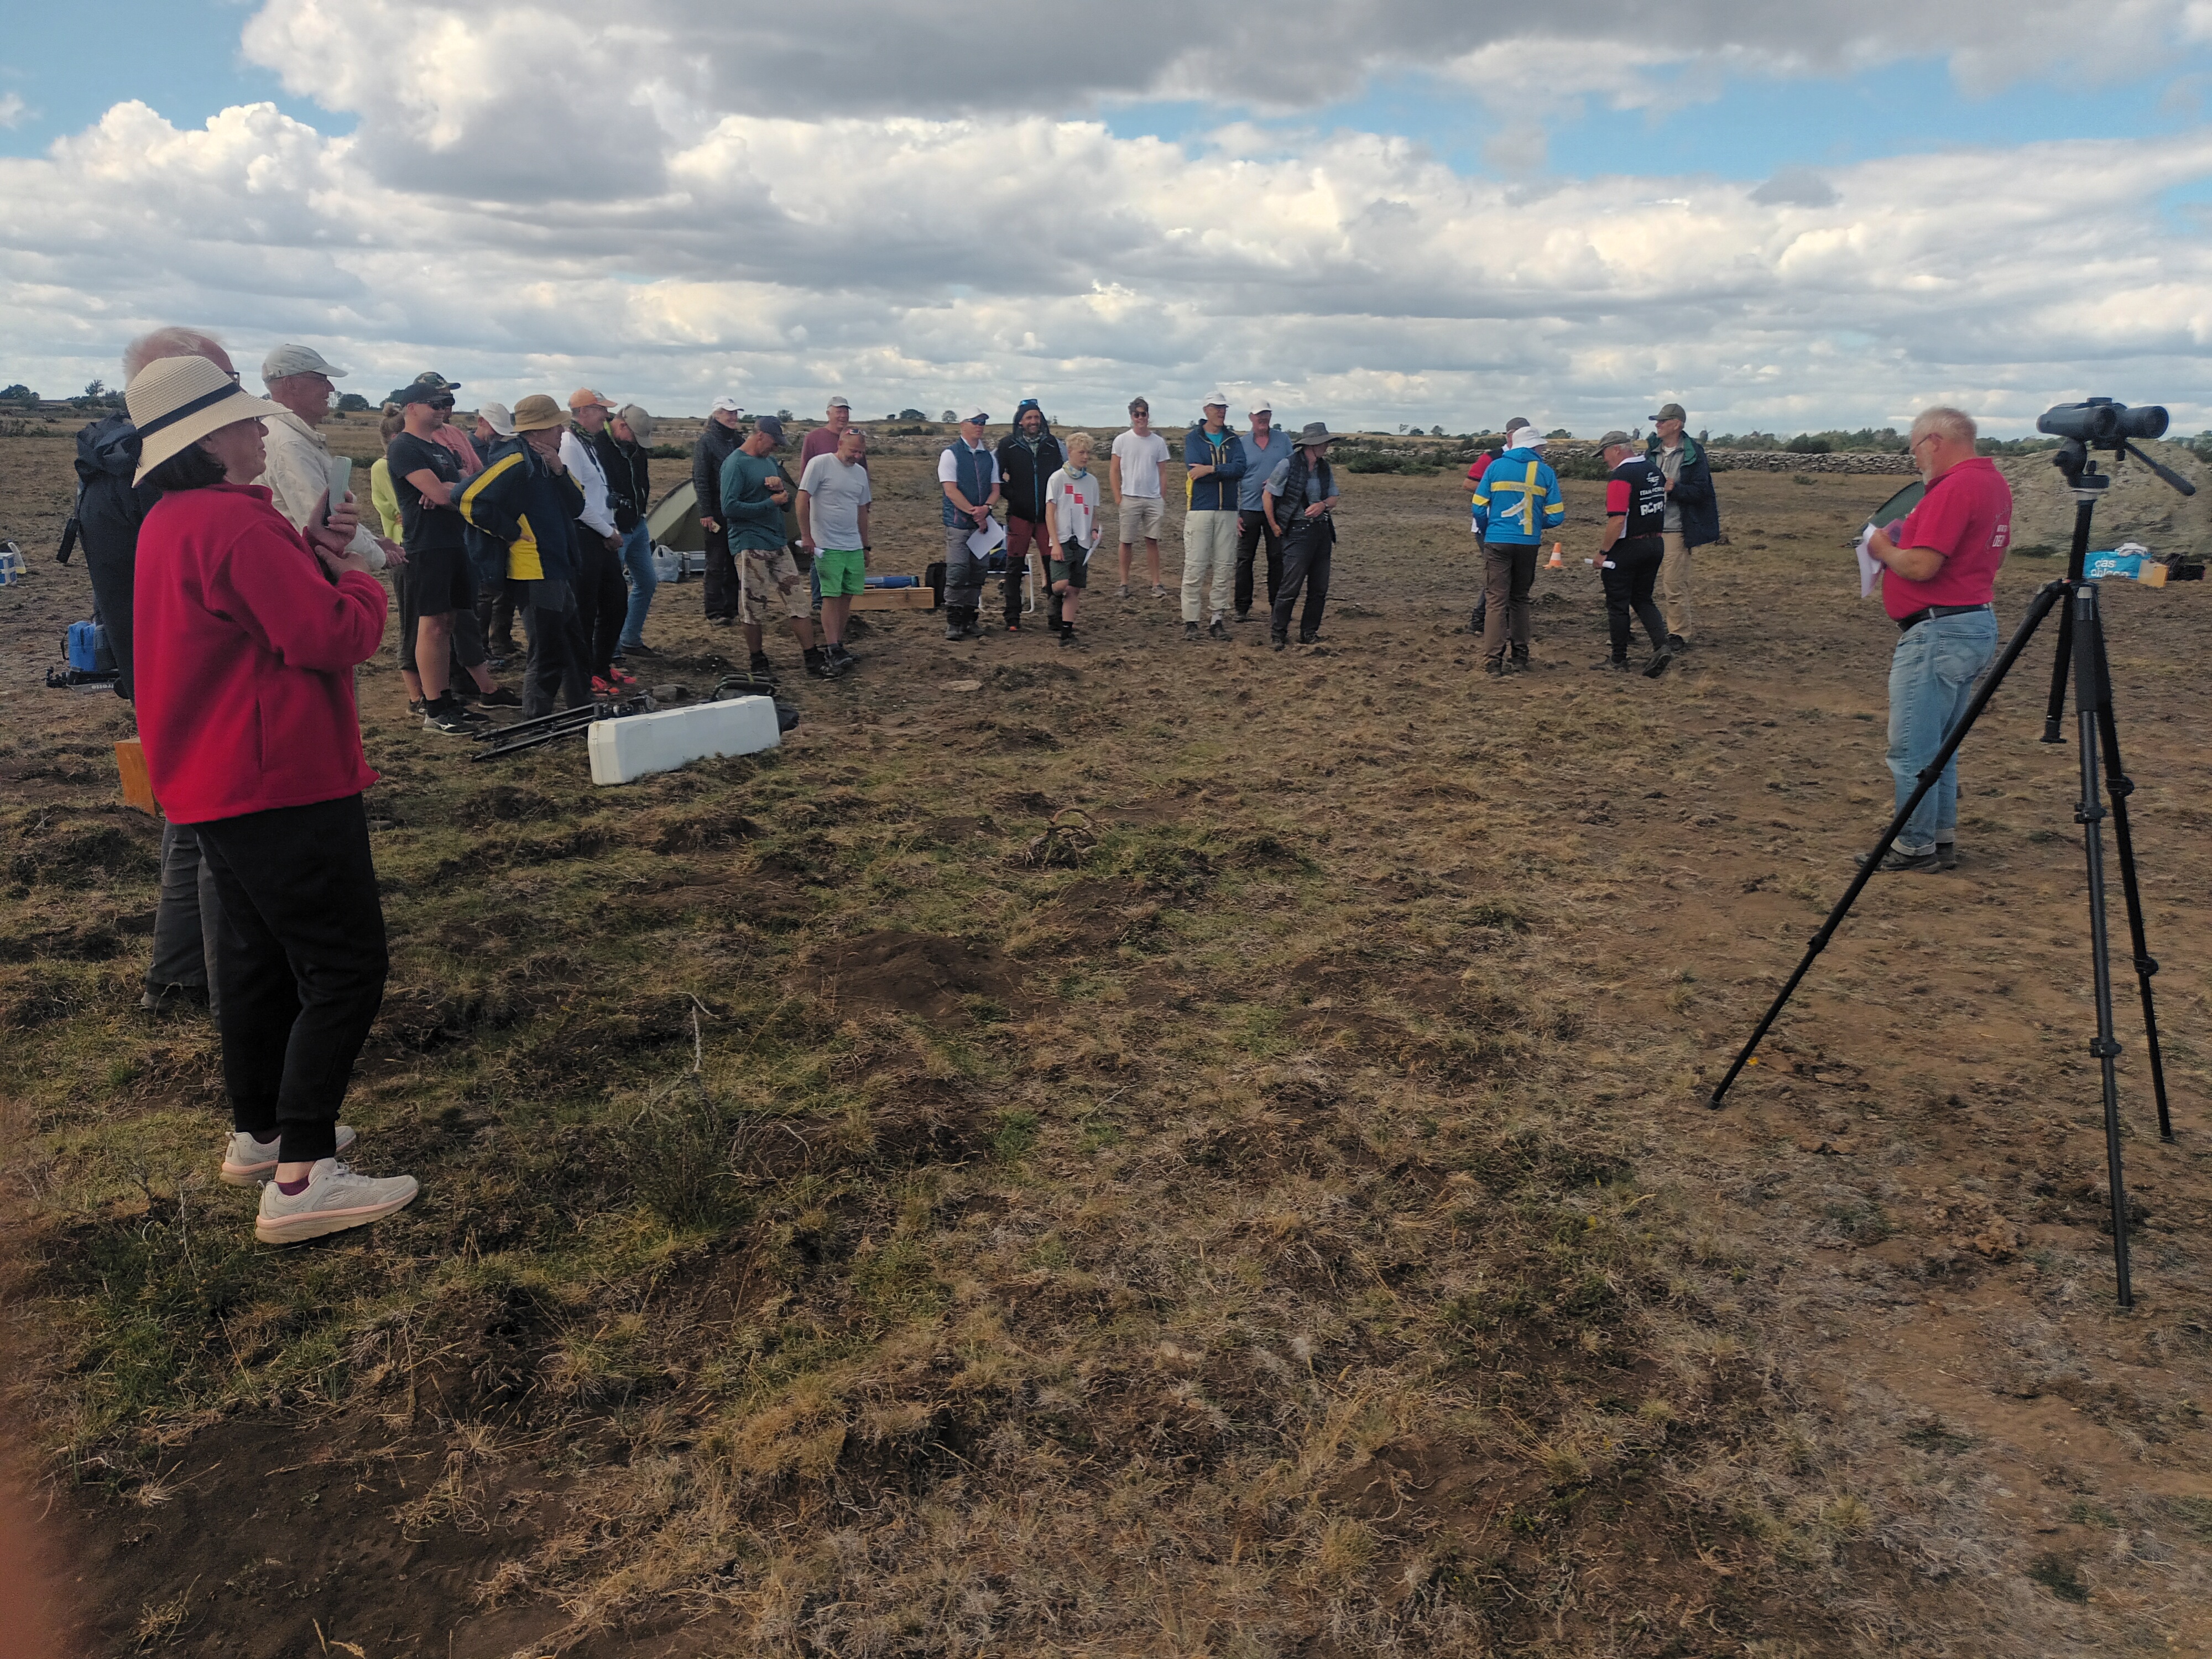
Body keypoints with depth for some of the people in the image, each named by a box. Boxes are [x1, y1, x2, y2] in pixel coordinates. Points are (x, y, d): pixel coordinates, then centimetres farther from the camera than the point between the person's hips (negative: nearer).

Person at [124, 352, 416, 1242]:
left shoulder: (172, 522, 14)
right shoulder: (237, 521, -19)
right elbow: (333, 638, -21)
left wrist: (314, 555, 2)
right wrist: (357, 577, -4)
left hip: (219, 782, 11)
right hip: (282, 780, -11)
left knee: (261, 953, 20)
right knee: (345, 968, -7)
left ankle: (258, 1133, 30)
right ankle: (301, 1177, -7)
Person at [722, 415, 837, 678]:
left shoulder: (770, 461, 15)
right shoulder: (735, 464, -10)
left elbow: (788, 501, 21)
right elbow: (729, 508, -19)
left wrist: (782, 487, -3)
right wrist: (770, 503, -15)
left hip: (778, 542, 8)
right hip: (750, 545, -7)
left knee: (798, 601, 4)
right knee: (753, 608, 2)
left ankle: (814, 660, 8)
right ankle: (759, 663, 15)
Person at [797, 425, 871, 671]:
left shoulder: (860, 472, 14)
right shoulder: (820, 464, -6)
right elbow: (803, 500, -7)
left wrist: (865, 547, 21)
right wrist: (806, 535, -10)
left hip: (854, 547, 6)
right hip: (827, 546, -6)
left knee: (847, 596, 5)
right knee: (832, 596, -9)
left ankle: (836, 644, 13)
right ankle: (833, 648, -8)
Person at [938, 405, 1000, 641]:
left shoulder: (989, 456, 13)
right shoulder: (951, 454, -2)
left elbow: (995, 489, 10)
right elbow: (950, 490, -10)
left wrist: (986, 508, -11)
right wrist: (975, 513, -14)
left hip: (982, 523, 5)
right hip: (958, 522, -5)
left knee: (977, 572, 6)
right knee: (957, 571, -9)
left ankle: (970, 619, 12)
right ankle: (953, 622, -5)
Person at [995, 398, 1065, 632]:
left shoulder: (1052, 444, 8)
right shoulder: (1008, 445, 1)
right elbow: (996, 476, 2)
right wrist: (1011, 495, -9)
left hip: (1046, 514, 2)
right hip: (1019, 514, -2)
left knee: (1053, 564, -1)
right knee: (1015, 566, 1)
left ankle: (1054, 615, 10)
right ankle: (1013, 618, 8)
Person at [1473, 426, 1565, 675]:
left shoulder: (1496, 466, 2)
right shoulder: (1545, 472, 2)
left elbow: (1479, 508, -1)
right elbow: (1556, 517, 0)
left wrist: (1486, 532, 16)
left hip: (1497, 543, -1)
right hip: (1528, 545, 1)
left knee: (1496, 600, -2)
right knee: (1520, 599, 15)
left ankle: (1493, 661, -9)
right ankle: (1520, 658, 17)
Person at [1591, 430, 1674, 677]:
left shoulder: (1620, 476, -17)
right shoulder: (1654, 469, 10)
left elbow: (1617, 520, -24)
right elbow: (1661, 507, 16)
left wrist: (1603, 551, -16)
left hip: (1626, 549, -8)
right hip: (1655, 544, 8)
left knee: (1618, 605, 4)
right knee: (1643, 599, 17)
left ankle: (1618, 661, 11)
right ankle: (1661, 646, -2)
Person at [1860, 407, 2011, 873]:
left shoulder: (1954, 488, -18)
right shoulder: (1994, 482, 14)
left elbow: (1921, 566, -24)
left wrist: (1884, 549, -4)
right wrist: (1903, 542, 16)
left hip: (1938, 632, -11)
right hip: (1978, 622, 11)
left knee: (1912, 749, -3)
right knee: (1940, 746, 17)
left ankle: (1915, 847, 3)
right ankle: (1942, 839, 23)